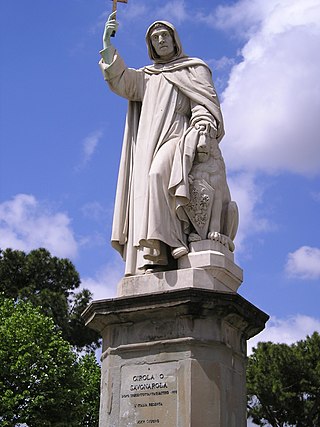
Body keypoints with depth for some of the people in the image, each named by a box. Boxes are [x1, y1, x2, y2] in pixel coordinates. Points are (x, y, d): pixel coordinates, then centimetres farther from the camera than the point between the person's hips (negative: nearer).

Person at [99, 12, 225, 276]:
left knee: (158, 176, -34)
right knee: (143, 198, -14)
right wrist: (108, 45, 0)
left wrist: (201, 130, -15)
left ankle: (163, 250, -41)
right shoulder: (146, 77, 29)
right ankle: (145, 263, -24)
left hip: (178, 138, -5)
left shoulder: (194, 69, 18)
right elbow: (120, 83, 10)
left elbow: (206, 103, 5)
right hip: (148, 146, 5)